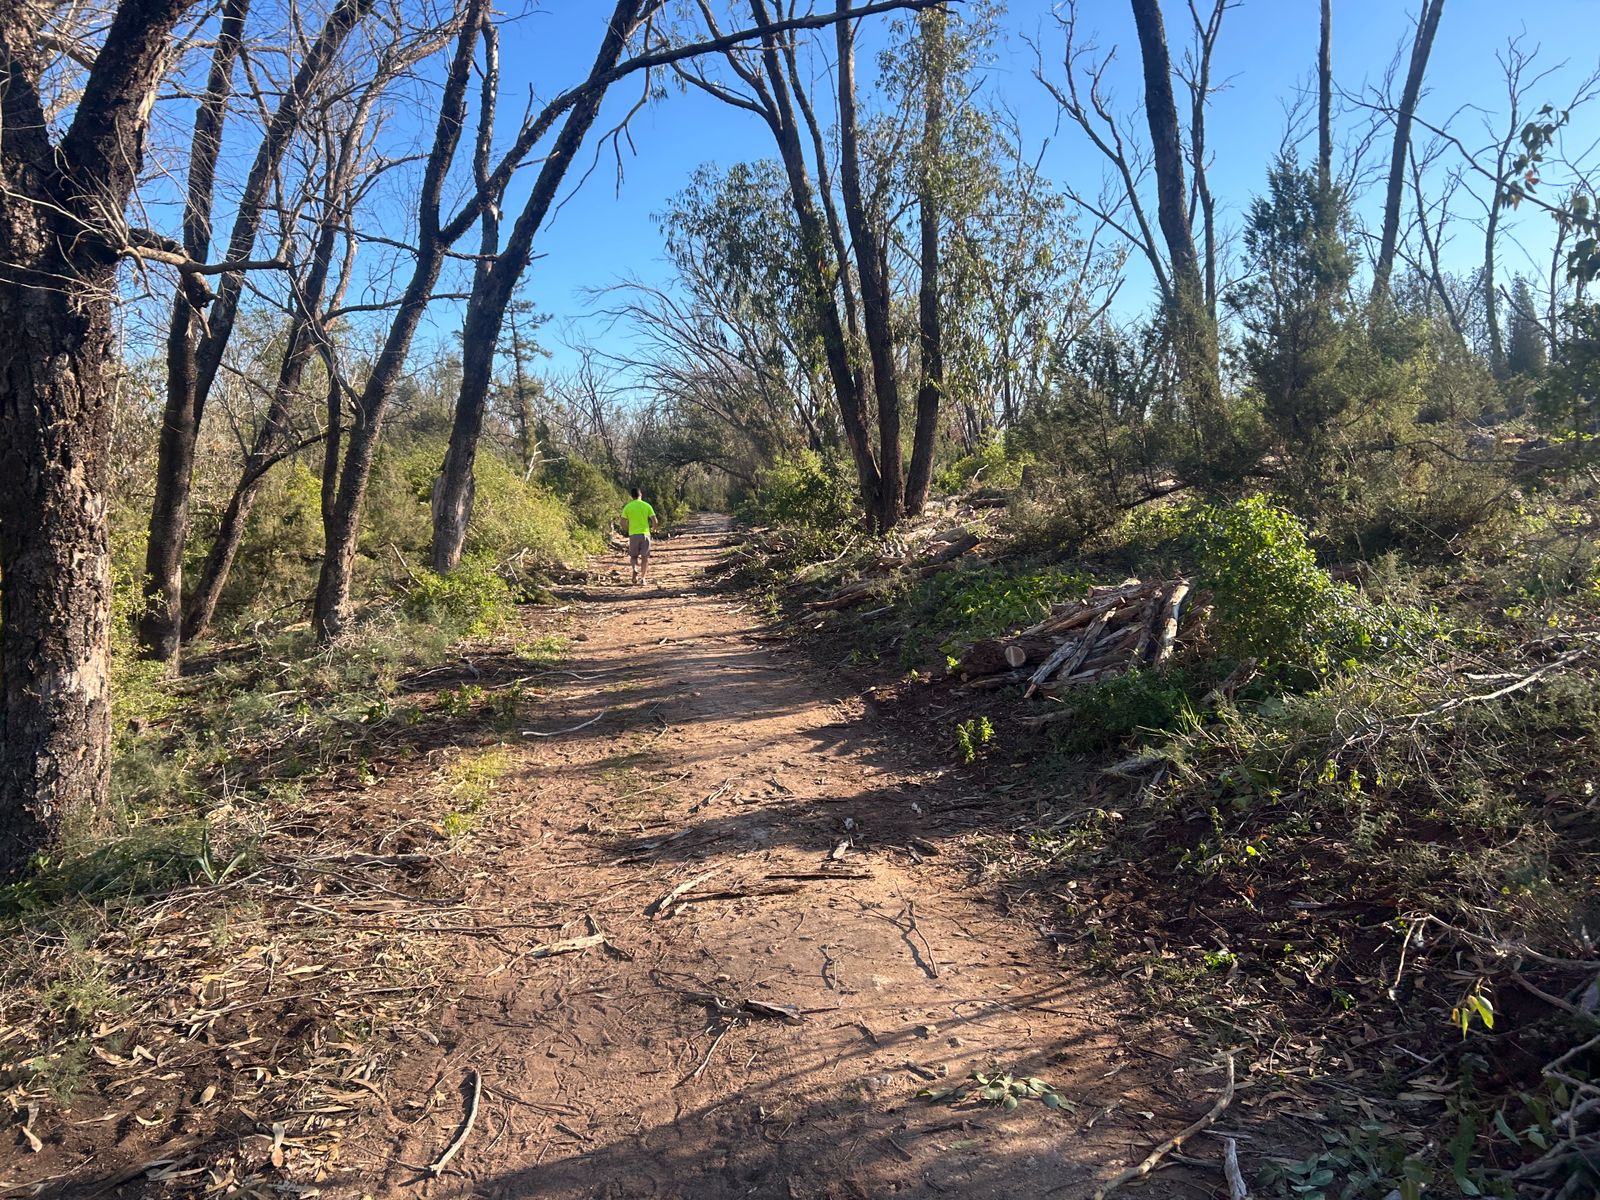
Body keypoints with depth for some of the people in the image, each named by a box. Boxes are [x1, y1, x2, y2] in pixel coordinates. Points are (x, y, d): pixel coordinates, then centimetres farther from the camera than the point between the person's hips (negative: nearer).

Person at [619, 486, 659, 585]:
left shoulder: (627, 507, 1)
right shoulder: (647, 505, 0)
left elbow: (623, 522, -2)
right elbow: (655, 521, -5)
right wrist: (653, 529, 15)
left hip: (633, 534, 0)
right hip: (645, 533, 0)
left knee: (633, 556, 13)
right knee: (645, 557, 8)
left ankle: (635, 569, -16)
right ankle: (643, 578, 5)